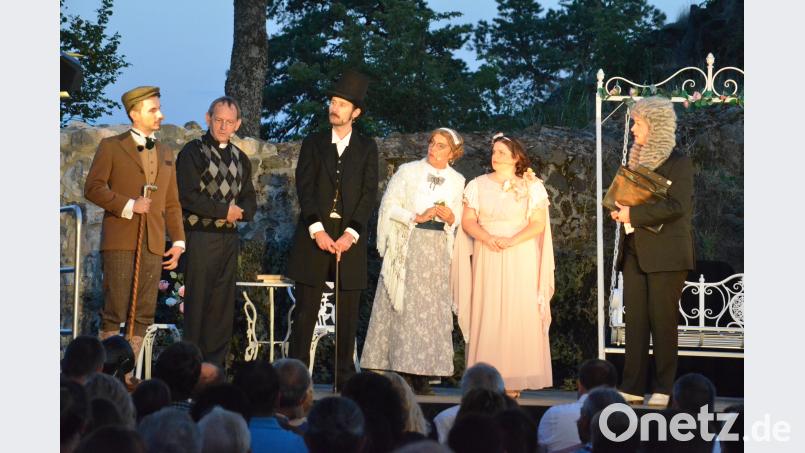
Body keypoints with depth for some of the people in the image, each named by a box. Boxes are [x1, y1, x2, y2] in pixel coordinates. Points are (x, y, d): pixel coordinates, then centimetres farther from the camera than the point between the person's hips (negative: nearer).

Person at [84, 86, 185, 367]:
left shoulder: (165, 154, 20)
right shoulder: (111, 147, 5)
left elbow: (172, 203, 19)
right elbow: (93, 188, -3)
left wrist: (178, 241, 9)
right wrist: (128, 205, -12)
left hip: (153, 244, 5)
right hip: (120, 241, -5)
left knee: (144, 314, 1)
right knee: (114, 312, -7)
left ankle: (128, 371, 5)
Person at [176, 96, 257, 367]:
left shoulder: (240, 158, 16)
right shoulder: (193, 152, -3)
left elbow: (250, 200, 18)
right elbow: (187, 195, -13)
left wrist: (241, 211, -5)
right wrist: (223, 210, -12)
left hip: (230, 238, 6)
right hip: (201, 236, -6)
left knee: (223, 304, 6)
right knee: (198, 301, -5)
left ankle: (216, 362, 11)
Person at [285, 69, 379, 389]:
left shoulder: (367, 148, 10)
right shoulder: (313, 143, 11)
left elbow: (369, 194, 2)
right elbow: (304, 188, 2)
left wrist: (351, 234, -11)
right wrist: (317, 230, -11)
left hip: (350, 238, 0)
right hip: (314, 235, 0)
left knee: (348, 313, 1)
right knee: (305, 311, -2)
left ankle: (345, 376, 4)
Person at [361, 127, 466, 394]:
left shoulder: (457, 181, 11)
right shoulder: (408, 171, 3)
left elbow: (457, 219, 14)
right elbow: (389, 205, -1)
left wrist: (450, 217, -8)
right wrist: (415, 217, -13)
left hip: (437, 249, 3)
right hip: (407, 244, -3)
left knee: (432, 307, -2)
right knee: (404, 304, -7)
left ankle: (422, 374, -2)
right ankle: (401, 371, -6)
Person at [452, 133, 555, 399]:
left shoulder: (532, 187, 5)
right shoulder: (478, 185, 11)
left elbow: (538, 224, -2)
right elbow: (468, 221, 5)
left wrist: (512, 240, -16)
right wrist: (488, 238, -13)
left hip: (521, 259, -2)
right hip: (487, 258, 2)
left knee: (518, 315, -6)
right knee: (487, 315, -4)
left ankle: (513, 381, -6)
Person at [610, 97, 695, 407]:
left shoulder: (677, 163, -7)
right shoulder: (637, 160, 15)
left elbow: (677, 206, -18)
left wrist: (633, 214, -17)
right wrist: (620, 211, 1)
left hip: (665, 254, -7)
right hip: (635, 251, 7)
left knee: (663, 322, -1)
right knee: (635, 321, 5)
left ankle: (663, 389, 5)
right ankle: (632, 388, 7)